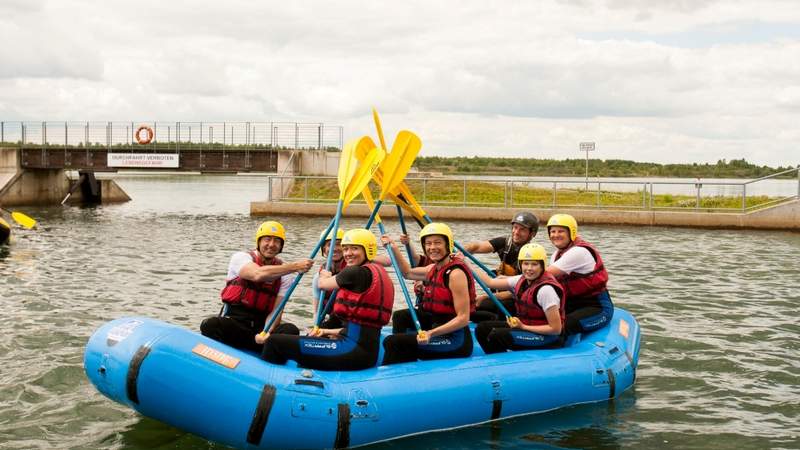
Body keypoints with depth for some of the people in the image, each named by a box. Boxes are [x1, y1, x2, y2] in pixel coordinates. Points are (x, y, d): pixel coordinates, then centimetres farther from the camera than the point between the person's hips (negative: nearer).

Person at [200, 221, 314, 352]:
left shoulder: (285, 275, 8)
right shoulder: (241, 257, -1)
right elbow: (258, 274, -24)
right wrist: (294, 266, -31)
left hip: (261, 326, 2)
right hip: (232, 321, -2)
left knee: (291, 330, -27)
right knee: (210, 325, -34)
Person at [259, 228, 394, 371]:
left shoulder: (357, 272, -10)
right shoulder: (378, 272, 18)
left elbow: (322, 284, 7)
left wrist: (325, 276, 29)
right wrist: (329, 331, 29)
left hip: (354, 351, -10)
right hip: (368, 352, 10)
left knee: (274, 341, -13)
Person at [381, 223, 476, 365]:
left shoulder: (455, 273, -17)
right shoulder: (434, 269, 10)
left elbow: (463, 318, -22)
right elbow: (408, 273, 32)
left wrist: (431, 333, -30)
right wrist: (394, 248, 24)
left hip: (455, 341, -10)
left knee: (392, 342, -16)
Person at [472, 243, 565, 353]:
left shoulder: (546, 289, -22)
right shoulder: (522, 280, 2)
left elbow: (556, 329, -22)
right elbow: (490, 282, 10)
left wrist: (523, 327, -21)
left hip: (546, 337, -8)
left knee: (496, 336, -24)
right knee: (482, 328, 0)